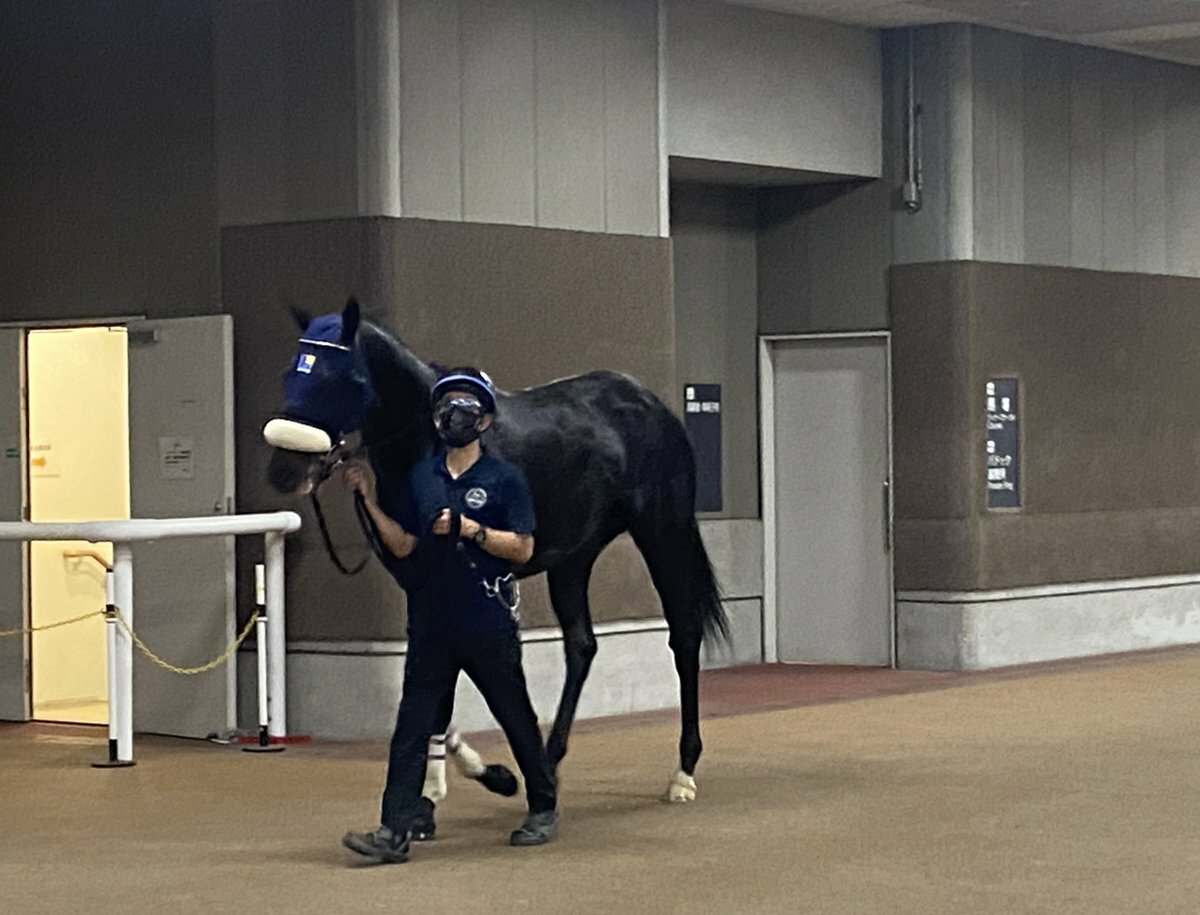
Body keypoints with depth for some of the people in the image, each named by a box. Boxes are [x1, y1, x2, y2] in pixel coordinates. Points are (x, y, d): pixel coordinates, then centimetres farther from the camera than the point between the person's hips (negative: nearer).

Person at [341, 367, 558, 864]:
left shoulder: (504, 479, -3)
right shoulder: (420, 478, 11)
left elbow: (523, 547, -9)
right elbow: (402, 546, 11)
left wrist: (468, 528, -19)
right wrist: (371, 501, 2)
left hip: (489, 626, -4)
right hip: (432, 623, 4)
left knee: (517, 719, 10)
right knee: (411, 727, -4)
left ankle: (543, 809, 28)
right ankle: (394, 832, -7)